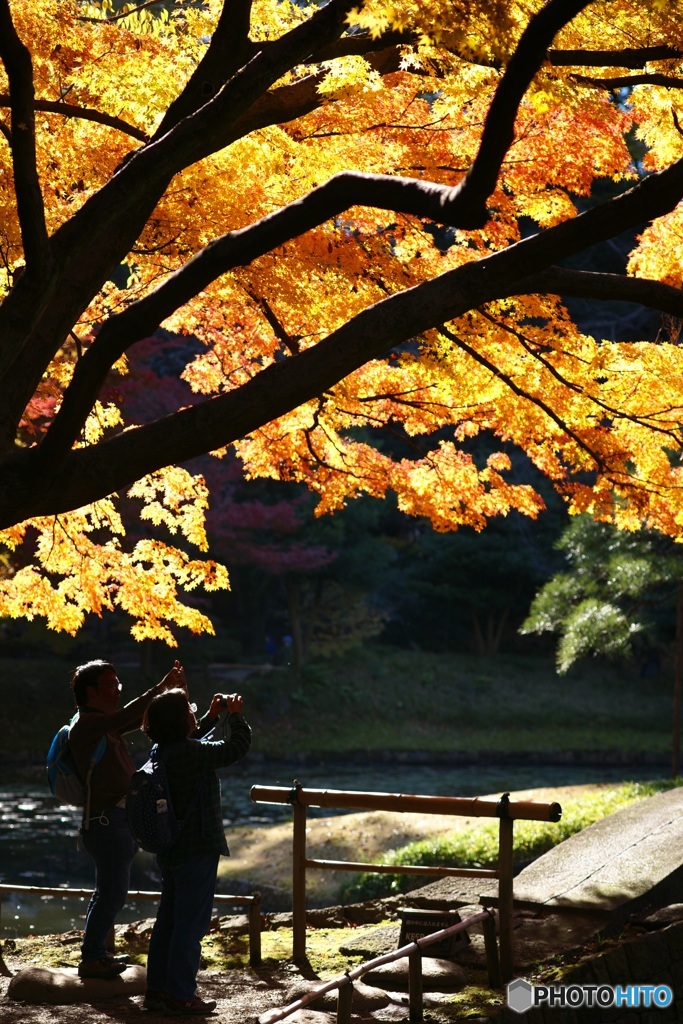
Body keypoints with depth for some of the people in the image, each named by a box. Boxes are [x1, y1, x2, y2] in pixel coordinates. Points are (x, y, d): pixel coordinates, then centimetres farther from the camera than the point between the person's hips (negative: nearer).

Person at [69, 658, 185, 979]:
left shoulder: (106, 723, 15)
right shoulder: (86, 724, -15)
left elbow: (140, 717, 17)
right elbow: (126, 716, -31)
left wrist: (171, 689, 3)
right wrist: (160, 688, -30)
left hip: (118, 819, 10)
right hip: (106, 820, -10)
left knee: (108, 892, 16)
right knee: (112, 893, -7)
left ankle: (97, 952, 25)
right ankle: (90, 959, -1)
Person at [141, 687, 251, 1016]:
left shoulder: (164, 751, 6)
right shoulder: (191, 753, -21)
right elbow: (237, 747, -18)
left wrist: (212, 716, 25)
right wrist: (235, 715, -4)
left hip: (170, 850, 9)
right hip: (197, 851, -9)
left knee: (167, 920, 16)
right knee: (191, 924, -1)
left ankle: (157, 989, 23)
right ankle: (180, 996, 3)